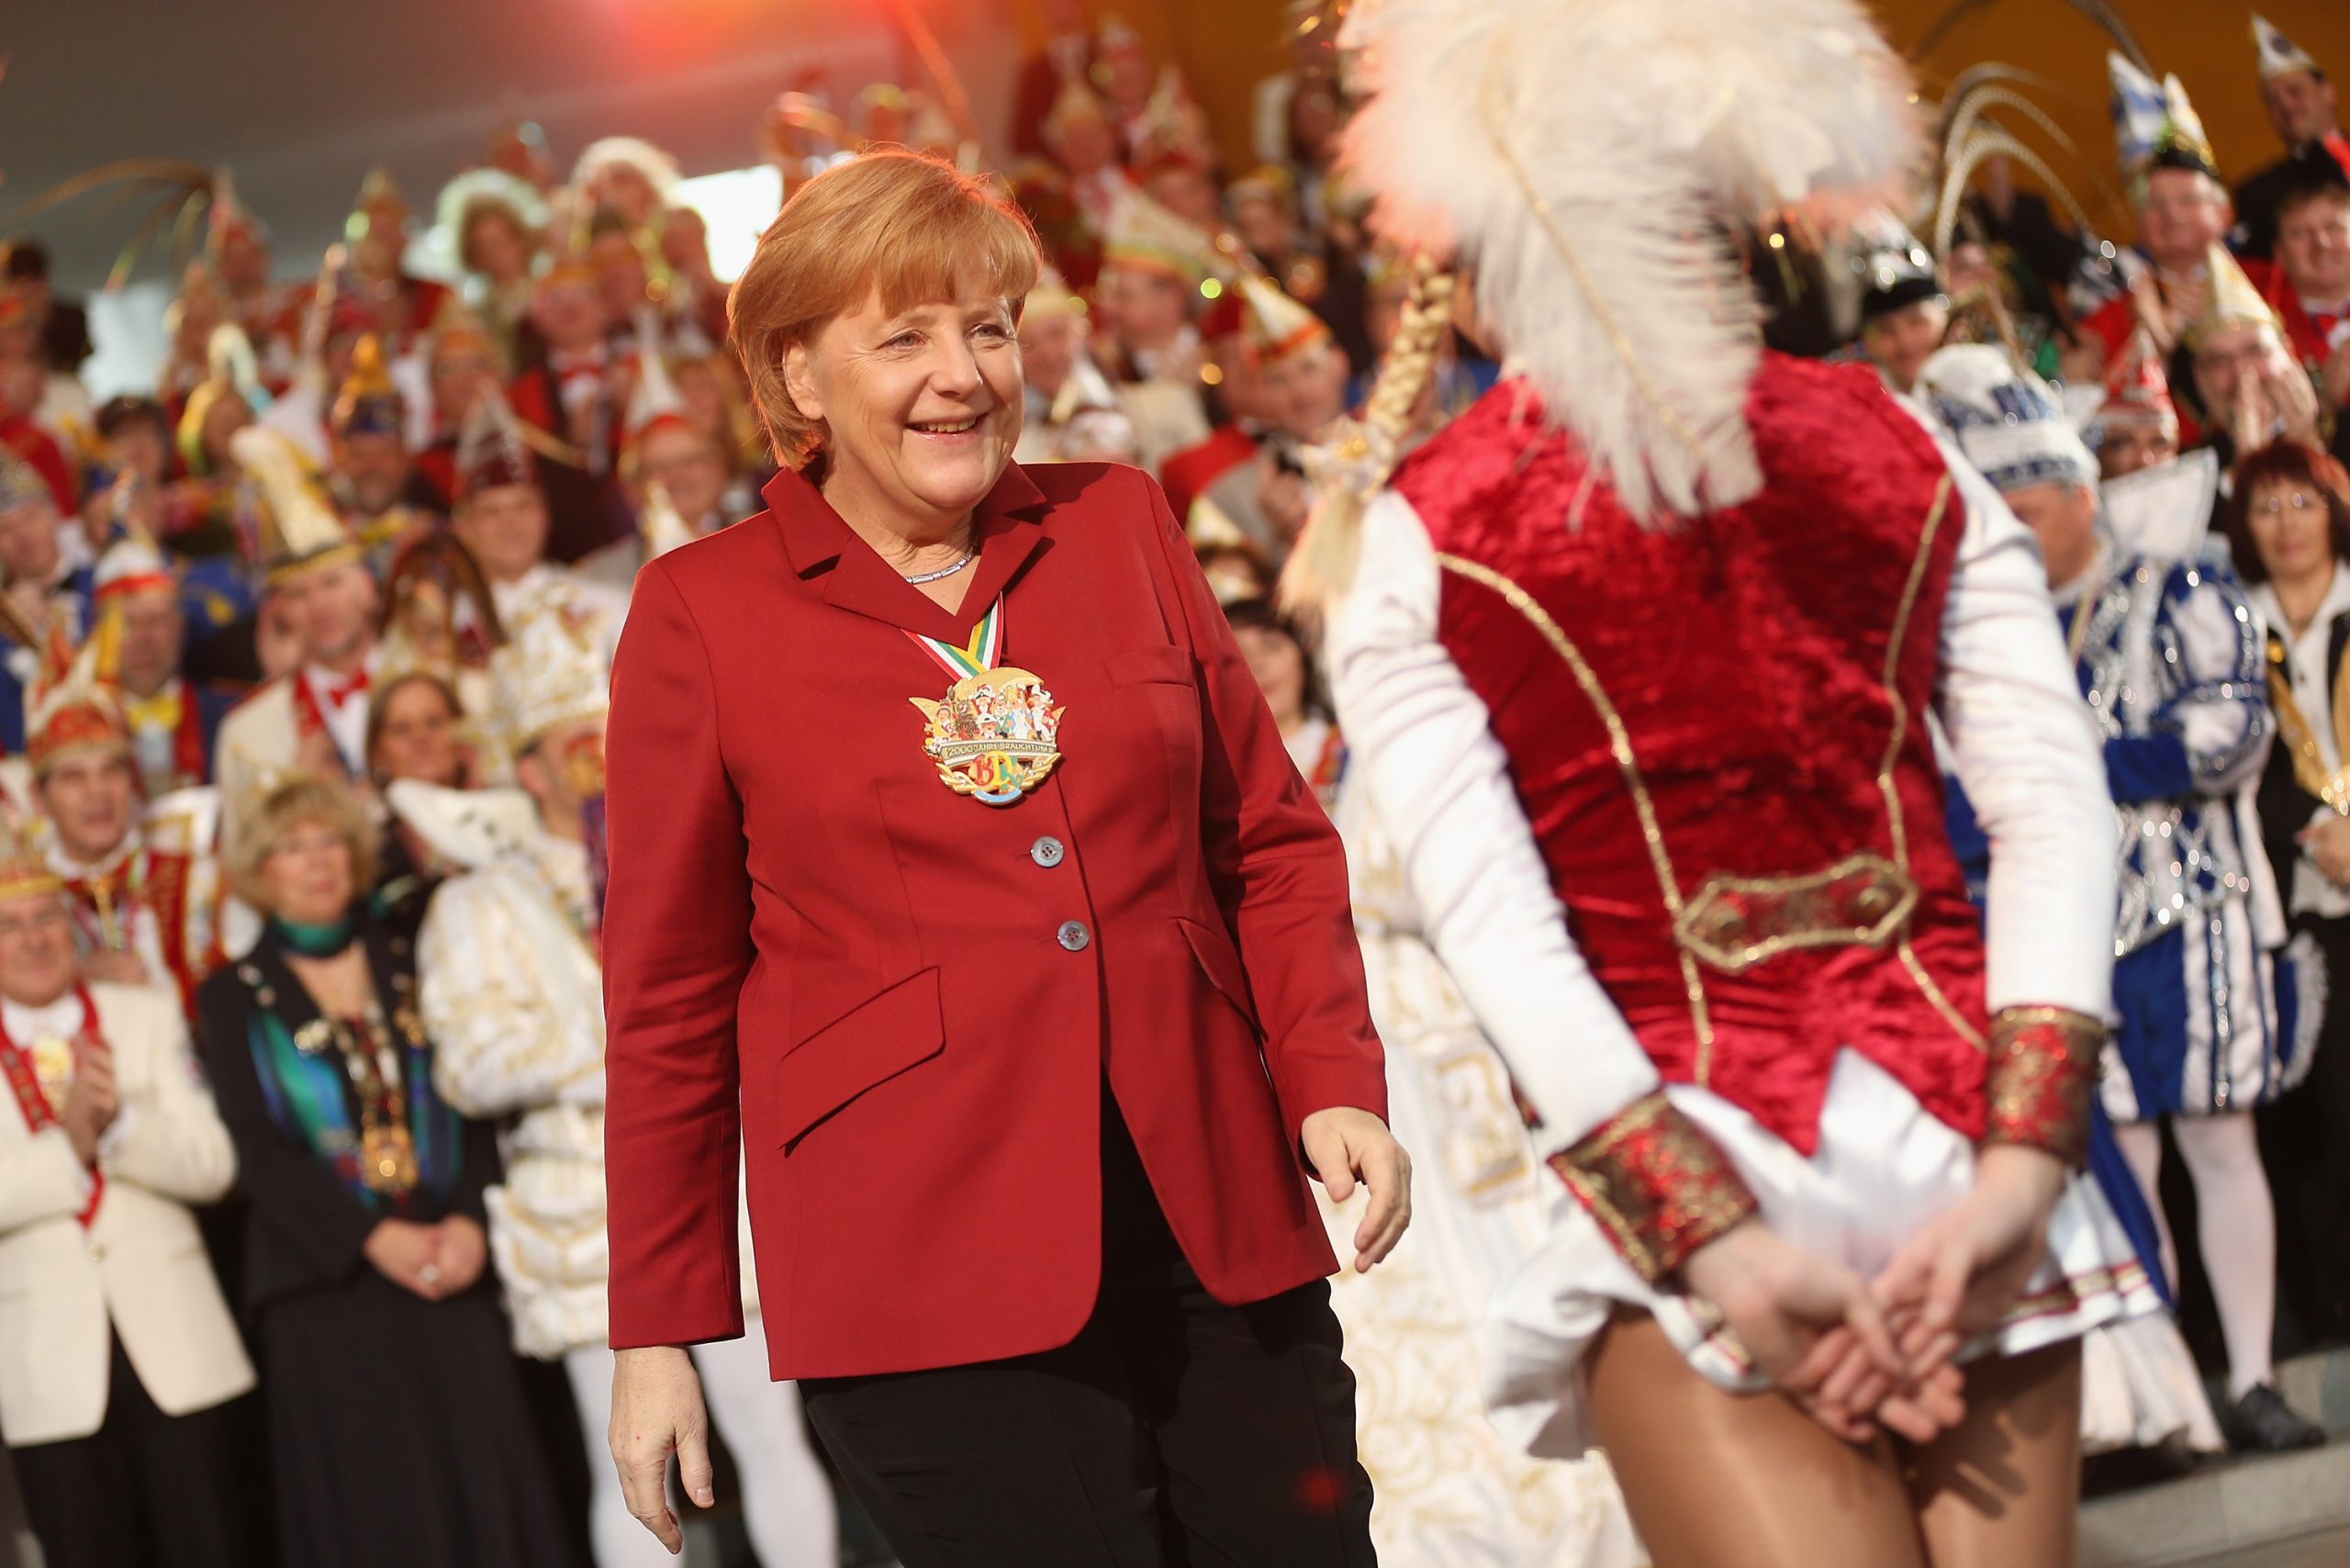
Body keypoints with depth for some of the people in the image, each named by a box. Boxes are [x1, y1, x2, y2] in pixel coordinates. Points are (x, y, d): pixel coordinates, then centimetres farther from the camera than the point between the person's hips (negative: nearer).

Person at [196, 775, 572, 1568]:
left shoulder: (408, 970, 14)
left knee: (487, 1486, -4)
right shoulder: (233, 998, 7)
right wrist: (373, 1237, -15)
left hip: (449, 1266, 2)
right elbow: (258, 1146, -3)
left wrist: (469, 1219, -11)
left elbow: (472, 1106, 7)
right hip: (329, 1279, -2)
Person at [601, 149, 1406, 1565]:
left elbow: (1270, 840, 13)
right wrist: (659, 1330, 4)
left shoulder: (1119, 524, 10)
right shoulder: (703, 612, 1)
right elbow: (669, 994, 4)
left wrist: (1334, 1086, -2)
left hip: (1218, 1231, 3)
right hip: (922, 1265, -3)